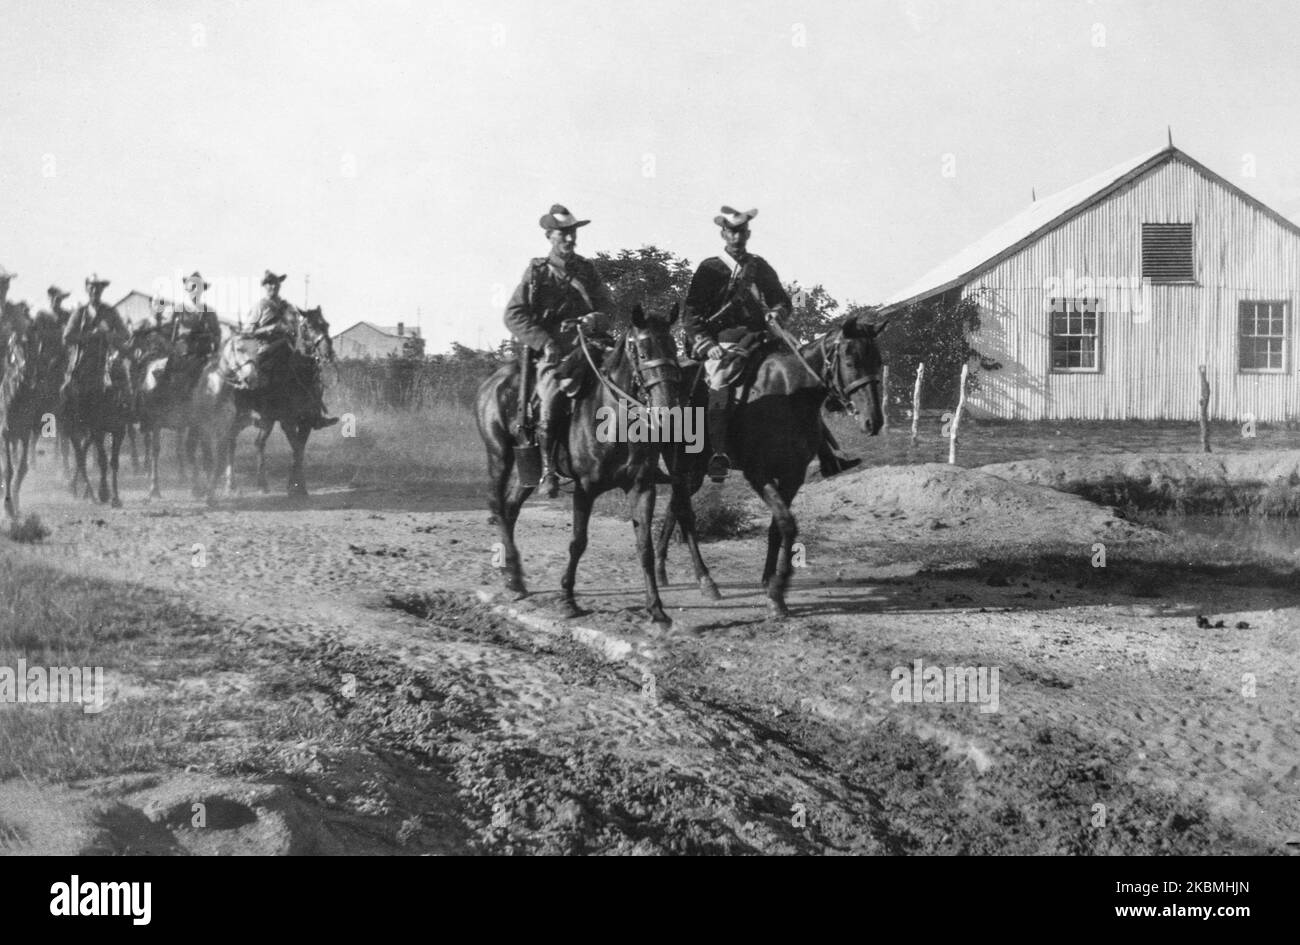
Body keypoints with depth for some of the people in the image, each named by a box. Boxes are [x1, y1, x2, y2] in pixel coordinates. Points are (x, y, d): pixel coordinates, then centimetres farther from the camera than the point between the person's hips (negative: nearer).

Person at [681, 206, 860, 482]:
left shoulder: (760, 267, 17)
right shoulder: (709, 269, 5)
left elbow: (782, 299, 26)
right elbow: (692, 314, 1)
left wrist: (777, 313, 2)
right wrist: (706, 344, -13)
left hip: (759, 341, 4)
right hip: (723, 344, -4)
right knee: (720, 381, -34)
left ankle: (829, 458, -2)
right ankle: (718, 455, -37)